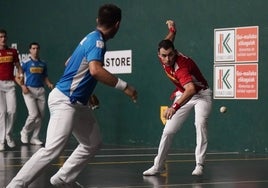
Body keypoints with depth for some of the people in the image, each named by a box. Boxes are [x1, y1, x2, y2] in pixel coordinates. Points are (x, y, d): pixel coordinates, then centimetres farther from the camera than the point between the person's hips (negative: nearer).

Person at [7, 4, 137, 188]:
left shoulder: (91, 38, 13)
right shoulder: (98, 41, -15)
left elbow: (70, 63, 28)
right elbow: (95, 70, -34)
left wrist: (88, 93, 34)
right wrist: (124, 86, -28)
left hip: (77, 102, 11)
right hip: (65, 101, -11)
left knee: (93, 143, 17)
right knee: (52, 150, -19)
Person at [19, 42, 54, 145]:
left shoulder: (43, 64, 13)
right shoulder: (26, 63, 0)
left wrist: (49, 84, -1)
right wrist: (23, 86, -14)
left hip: (40, 90, 5)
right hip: (29, 90, -5)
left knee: (40, 116, 2)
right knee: (34, 114, -13)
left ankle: (35, 138, 13)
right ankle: (24, 132, 11)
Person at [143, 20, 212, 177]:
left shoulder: (181, 65, -37)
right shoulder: (163, 58, -15)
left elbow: (191, 89, -55)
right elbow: (168, 41, 13)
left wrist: (175, 107, -64)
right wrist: (172, 30, 2)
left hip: (201, 94, -6)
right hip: (183, 95, 6)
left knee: (200, 123, -30)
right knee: (168, 130, 1)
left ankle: (199, 165, -30)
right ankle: (158, 166, 13)